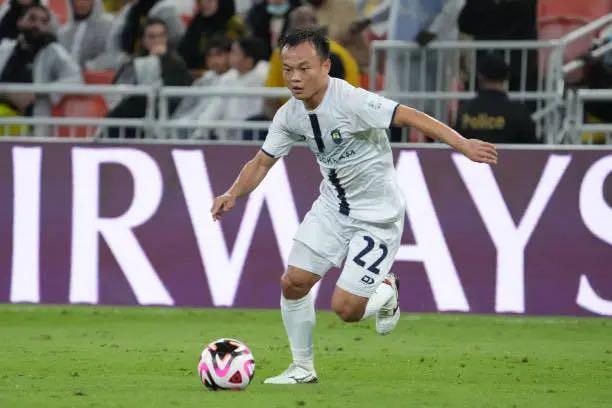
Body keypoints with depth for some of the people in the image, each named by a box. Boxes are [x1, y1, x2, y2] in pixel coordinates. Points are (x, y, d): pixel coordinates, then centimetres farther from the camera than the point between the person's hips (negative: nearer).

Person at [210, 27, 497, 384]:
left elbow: (411, 117, -31)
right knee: (293, 284, -1)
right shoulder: (289, 115, -5)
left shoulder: (351, 101, -26)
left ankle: (386, 293, 23)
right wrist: (234, 194, -11)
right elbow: (262, 162, 7)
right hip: (333, 207, 7)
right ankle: (302, 368, 19)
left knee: (345, 308, -12)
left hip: (377, 216, -7)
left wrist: (463, 144, -40)